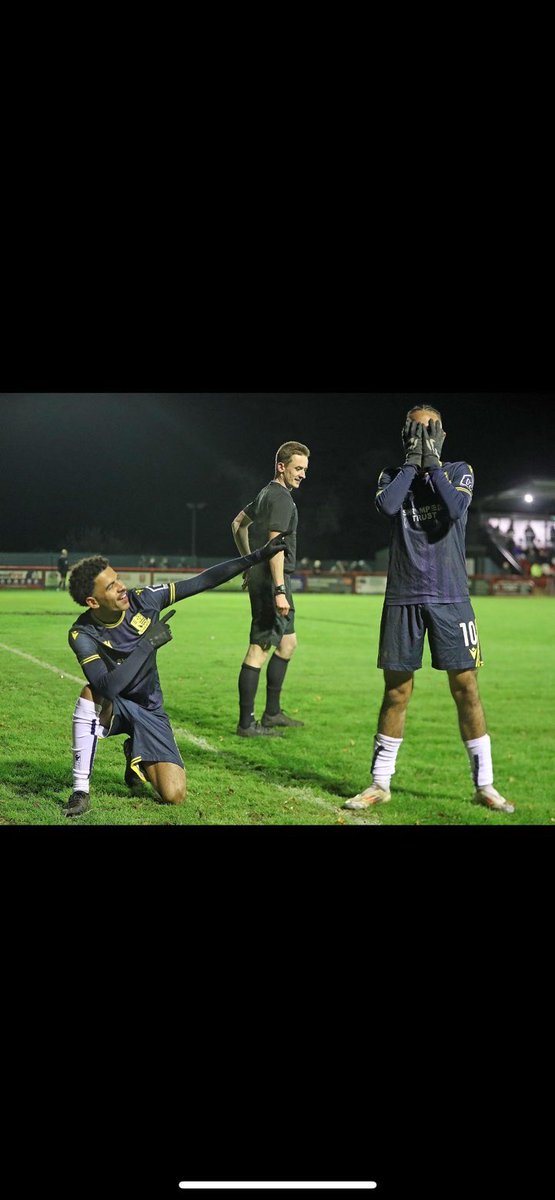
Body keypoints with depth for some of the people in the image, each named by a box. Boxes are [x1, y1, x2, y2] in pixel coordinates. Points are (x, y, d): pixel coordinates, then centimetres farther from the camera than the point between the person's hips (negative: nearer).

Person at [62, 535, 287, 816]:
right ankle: (80, 790, -27)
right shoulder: (83, 635, -24)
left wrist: (257, 556, -13)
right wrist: (147, 644, -38)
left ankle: (136, 756, 22)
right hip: (111, 707, -2)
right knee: (91, 693, -40)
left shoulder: (143, 600, -16)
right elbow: (108, 687, -38)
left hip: (148, 710, 2)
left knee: (174, 795, -13)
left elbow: (201, 582, -11)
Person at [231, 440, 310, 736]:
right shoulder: (282, 498, -14)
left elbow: (238, 523, 28)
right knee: (259, 650, -8)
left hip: (261, 577, 11)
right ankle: (246, 723, -5)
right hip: (271, 581, -11)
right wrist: (280, 590, -25)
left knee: (288, 643, 17)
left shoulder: (267, 493, 17)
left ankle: (272, 713, 23)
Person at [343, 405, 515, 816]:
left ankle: (484, 785, 8)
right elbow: (387, 505, -12)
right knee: (396, 691, 4)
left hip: (450, 597, -1)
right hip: (403, 598, 1)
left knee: (465, 686, -1)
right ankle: (380, 784, 12)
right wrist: (412, 462, -5)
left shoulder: (459, 472, 8)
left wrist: (432, 463, -6)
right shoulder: (393, 475, 11)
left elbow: (454, 509, -14)